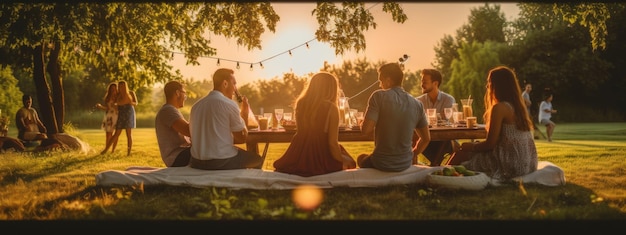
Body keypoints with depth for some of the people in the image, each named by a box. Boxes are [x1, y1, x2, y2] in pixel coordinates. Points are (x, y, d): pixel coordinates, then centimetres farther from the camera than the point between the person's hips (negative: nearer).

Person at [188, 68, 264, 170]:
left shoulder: (196, 105, 7)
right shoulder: (229, 104, -10)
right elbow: (242, 138, -3)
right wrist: (245, 115, 11)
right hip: (222, 162, -7)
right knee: (257, 158, 19)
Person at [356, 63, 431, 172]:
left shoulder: (379, 96, -14)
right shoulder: (417, 104, 0)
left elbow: (366, 130, -20)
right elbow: (426, 138, 6)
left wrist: (362, 124, 3)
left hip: (381, 163, -4)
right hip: (406, 164, 4)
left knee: (361, 158, 31)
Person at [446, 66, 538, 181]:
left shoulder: (499, 108, -16)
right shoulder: (517, 106, 11)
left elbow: (490, 144, -15)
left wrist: (471, 146, 2)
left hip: (510, 166, -9)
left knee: (461, 154, 0)